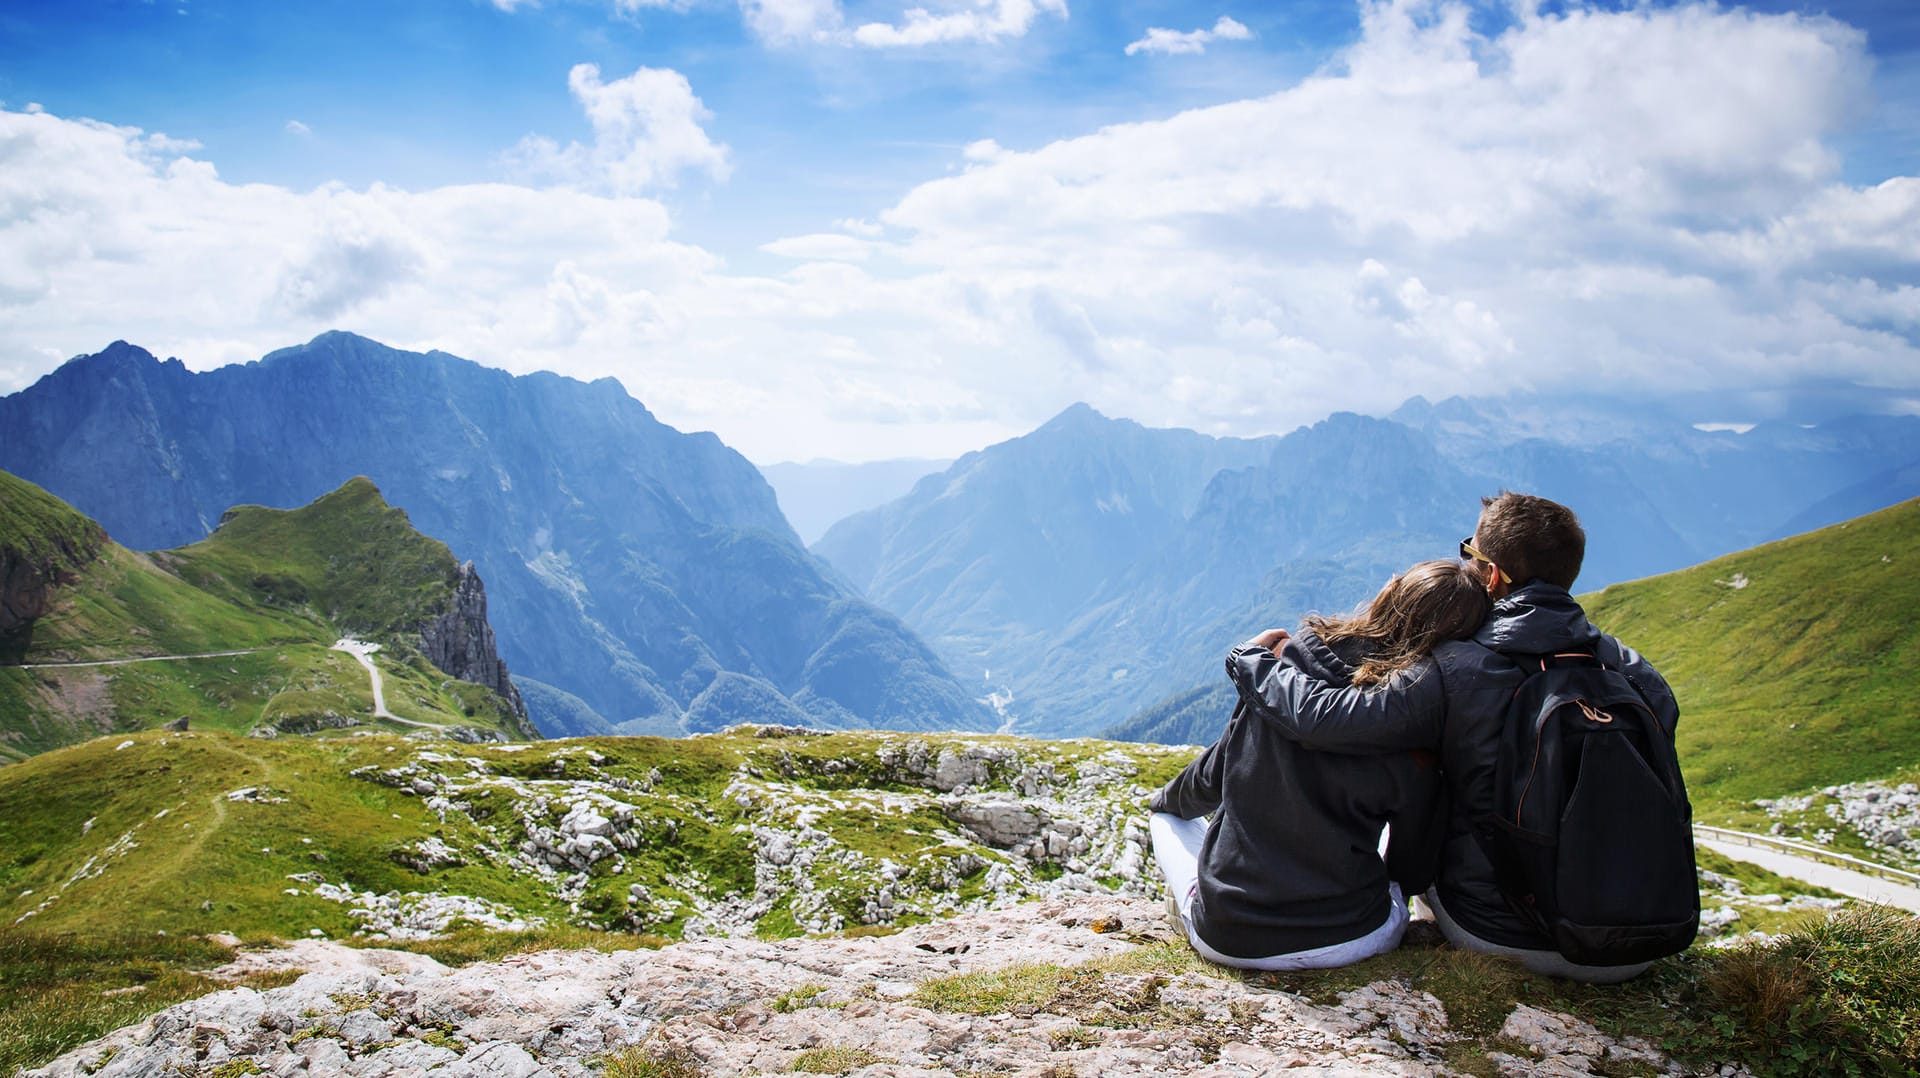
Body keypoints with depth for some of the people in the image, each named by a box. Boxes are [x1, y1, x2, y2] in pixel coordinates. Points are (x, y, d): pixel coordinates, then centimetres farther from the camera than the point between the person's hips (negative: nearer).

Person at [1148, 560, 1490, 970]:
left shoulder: (1282, 663, -8)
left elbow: (1210, 779, 6)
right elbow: (1412, 873, 1)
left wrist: (1165, 800, 29)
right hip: (1344, 941, -1)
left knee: (1168, 816, 30)